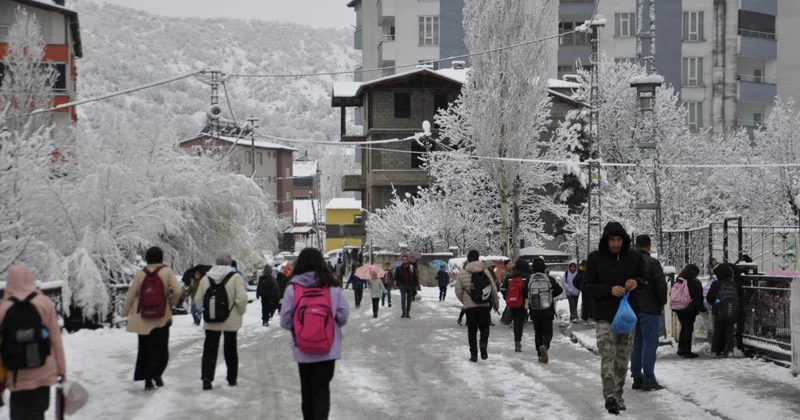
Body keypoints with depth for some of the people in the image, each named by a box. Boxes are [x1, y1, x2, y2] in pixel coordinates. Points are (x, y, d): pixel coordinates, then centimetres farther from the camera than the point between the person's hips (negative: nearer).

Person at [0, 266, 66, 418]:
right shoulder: (44, 303, -4)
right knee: (36, 412, 3)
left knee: (18, 414, 14)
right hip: (42, 372, -1)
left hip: (16, 374, 1)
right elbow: (55, 339, -3)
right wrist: (61, 368, 5)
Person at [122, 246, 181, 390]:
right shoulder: (167, 272, -5)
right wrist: (171, 304, 6)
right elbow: (176, 291, -13)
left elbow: (131, 294, 1)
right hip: (162, 318, -2)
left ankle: (148, 379, 13)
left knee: (145, 349, 13)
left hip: (142, 318, 2)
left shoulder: (140, 274, -1)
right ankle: (156, 372, -17)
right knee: (161, 348, 7)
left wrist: (125, 312, 13)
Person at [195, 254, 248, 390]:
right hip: (230, 320, -2)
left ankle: (206, 377, -9)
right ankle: (232, 378, 22)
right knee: (230, 348, 13)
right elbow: (241, 298, -19)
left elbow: (198, 299, 3)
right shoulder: (235, 277, -11)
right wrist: (241, 312, -2)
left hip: (211, 321, 2)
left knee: (210, 348, 6)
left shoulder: (206, 278, 1)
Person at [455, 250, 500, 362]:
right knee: (484, 327, 16)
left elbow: (458, 291, -1)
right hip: (485, 306, 1)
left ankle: (473, 354, 9)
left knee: (472, 330, 10)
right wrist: (496, 303, 14)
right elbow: (493, 289, 1)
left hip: (470, 306, -1)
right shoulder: (485, 272, -1)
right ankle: (483, 344, -12)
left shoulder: (462, 274, -4)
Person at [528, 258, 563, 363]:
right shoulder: (549, 279, -7)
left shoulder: (529, 279, -7)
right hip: (547, 311, -1)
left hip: (534, 311, 1)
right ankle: (544, 346, -25)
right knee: (548, 332, 5)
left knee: (538, 332, 14)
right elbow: (559, 290, 2)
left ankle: (541, 354, 11)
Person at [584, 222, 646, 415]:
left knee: (622, 359, 9)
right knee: (608, 356, -14)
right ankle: (610, 396, -20)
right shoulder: (595, 258, -4)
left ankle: (618, 395, 20)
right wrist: (610, 290, -20)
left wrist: (637, 282, -11)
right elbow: (587, 288, -4)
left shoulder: (635, 258, 3)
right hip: (605, 317, -3)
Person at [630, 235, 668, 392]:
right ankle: (648, 379, -7)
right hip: (650, 309, -6)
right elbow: (662, 285, -15)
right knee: (649, 343, -5)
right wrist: (662, 303, 1)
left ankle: (636, 377, 15)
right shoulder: (653, 263, -11)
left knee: (636, 343, 13)